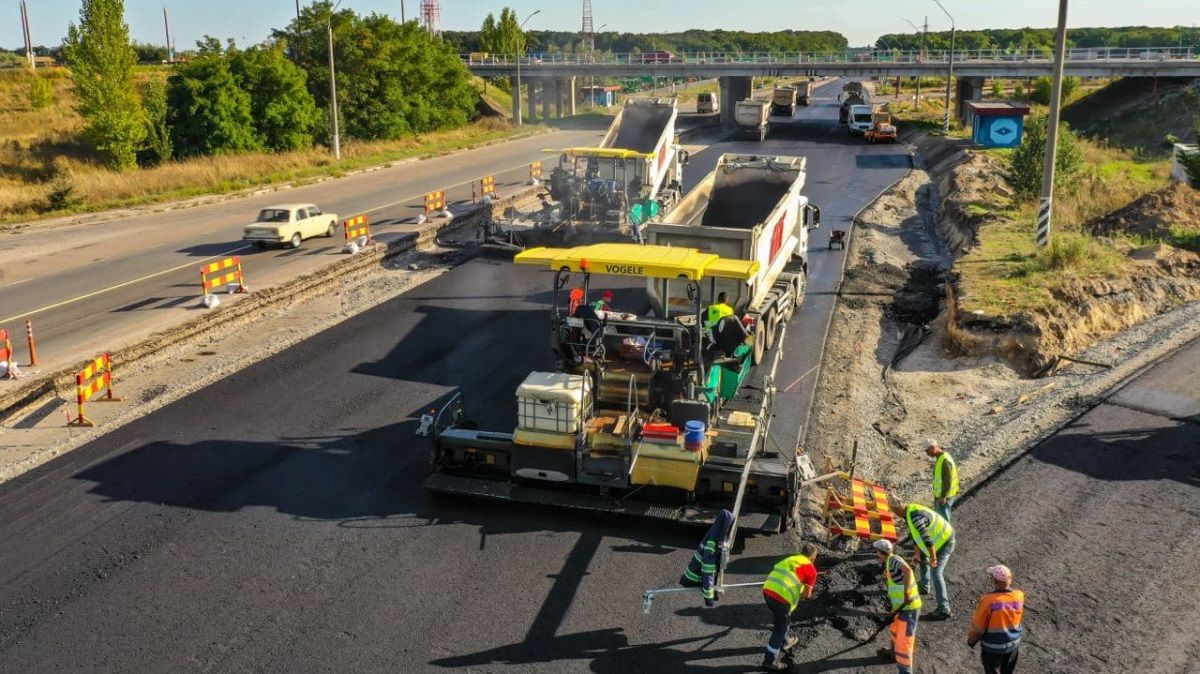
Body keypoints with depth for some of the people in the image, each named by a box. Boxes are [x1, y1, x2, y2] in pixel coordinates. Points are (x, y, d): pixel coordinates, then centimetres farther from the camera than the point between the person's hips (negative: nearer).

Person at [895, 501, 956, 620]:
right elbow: (915, 535, 13)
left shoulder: (915, 518, -30)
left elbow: (927, 539, -31)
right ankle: (924, 586, 47)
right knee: (922, 556, 29)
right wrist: (917, 552, 11)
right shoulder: (910, 513, 4)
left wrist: (933, 558, -23)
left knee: (936, 572, -12)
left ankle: (943, 610, -11)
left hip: (944, 540, -11)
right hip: (940, 537, 11)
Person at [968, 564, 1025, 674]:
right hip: (1013, 644, 4)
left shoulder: (988, 600, -31)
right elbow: (1020, 615, 4)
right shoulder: (1019, 596, -17)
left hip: (992, 648, -4)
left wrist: (971, 640, -1)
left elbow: (977, 627, -19)